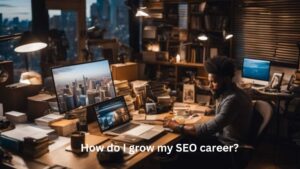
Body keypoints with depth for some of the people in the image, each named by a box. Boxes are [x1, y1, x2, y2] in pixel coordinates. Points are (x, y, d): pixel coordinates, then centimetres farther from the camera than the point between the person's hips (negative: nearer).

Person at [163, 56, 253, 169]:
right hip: (222, 137, 9)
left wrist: (178, 127, -21)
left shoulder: (233, 99, -28)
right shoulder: (226, 93, 2)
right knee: (184, 141, 1)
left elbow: (208, 129, -30)